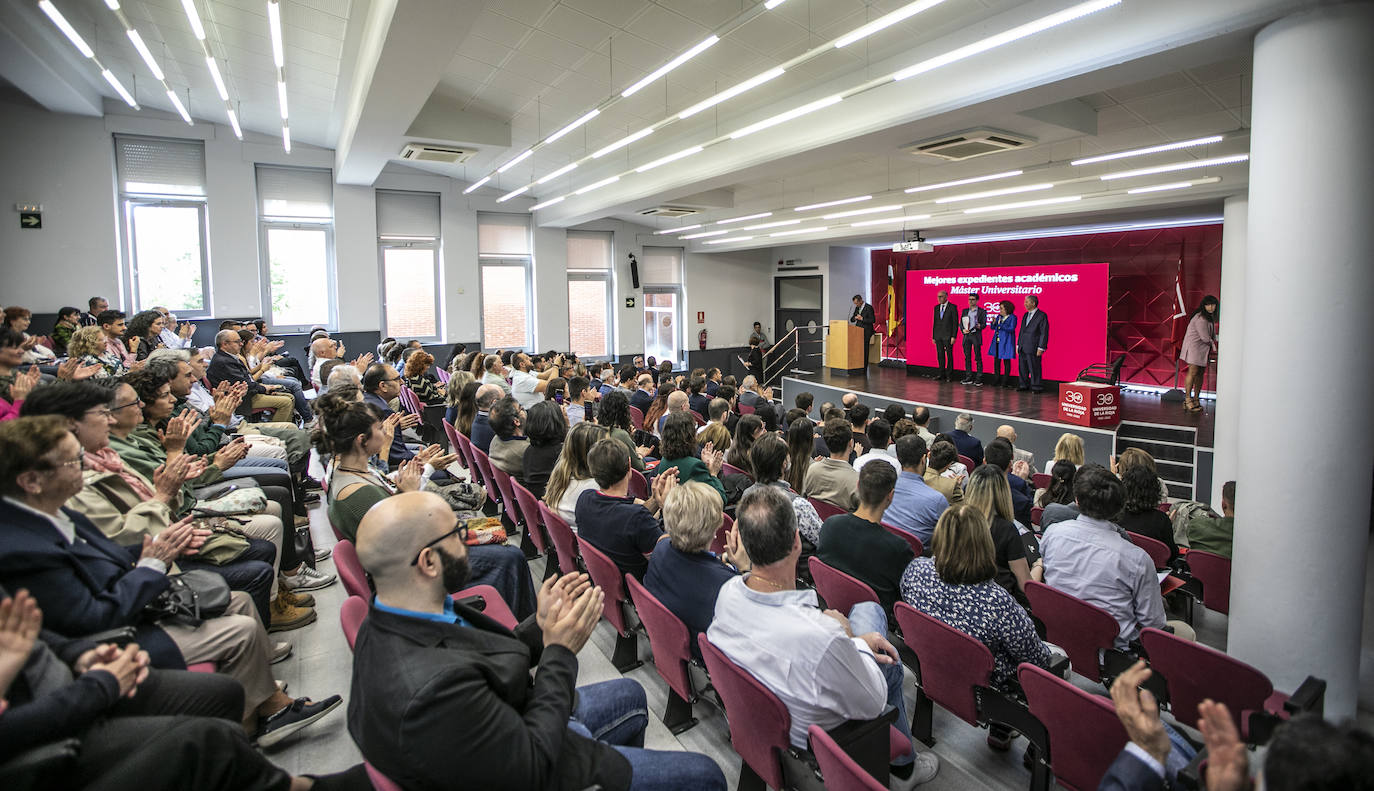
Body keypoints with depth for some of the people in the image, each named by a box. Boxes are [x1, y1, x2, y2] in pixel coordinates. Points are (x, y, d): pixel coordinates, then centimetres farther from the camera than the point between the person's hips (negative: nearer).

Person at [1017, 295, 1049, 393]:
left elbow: (1044, 333, -10)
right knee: (1022, 368, 10)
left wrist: (1041, 348, -15)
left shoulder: (1041, 315, -6)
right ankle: (1024, 385, 20)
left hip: (1033, 348, -7)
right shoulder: (1025, 315, 17)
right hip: (1022, 348, 7)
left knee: (1034, 369, -3)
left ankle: (1037, 387, 5)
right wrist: (1018, 345, 16)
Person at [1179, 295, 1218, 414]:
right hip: (1194, 346, -10)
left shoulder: (1210, 317, 14)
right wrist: (1213, 345, -2)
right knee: (1193, 372, -11)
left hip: (1203, 349, 10)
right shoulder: (1200, 318, -17)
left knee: (1201, 373, 8)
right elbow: (1205, 338, -18)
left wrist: (1214, 344, 8)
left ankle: (1196, 399, 12)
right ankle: (1187, 400, -7)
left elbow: (1212, 334, 23)